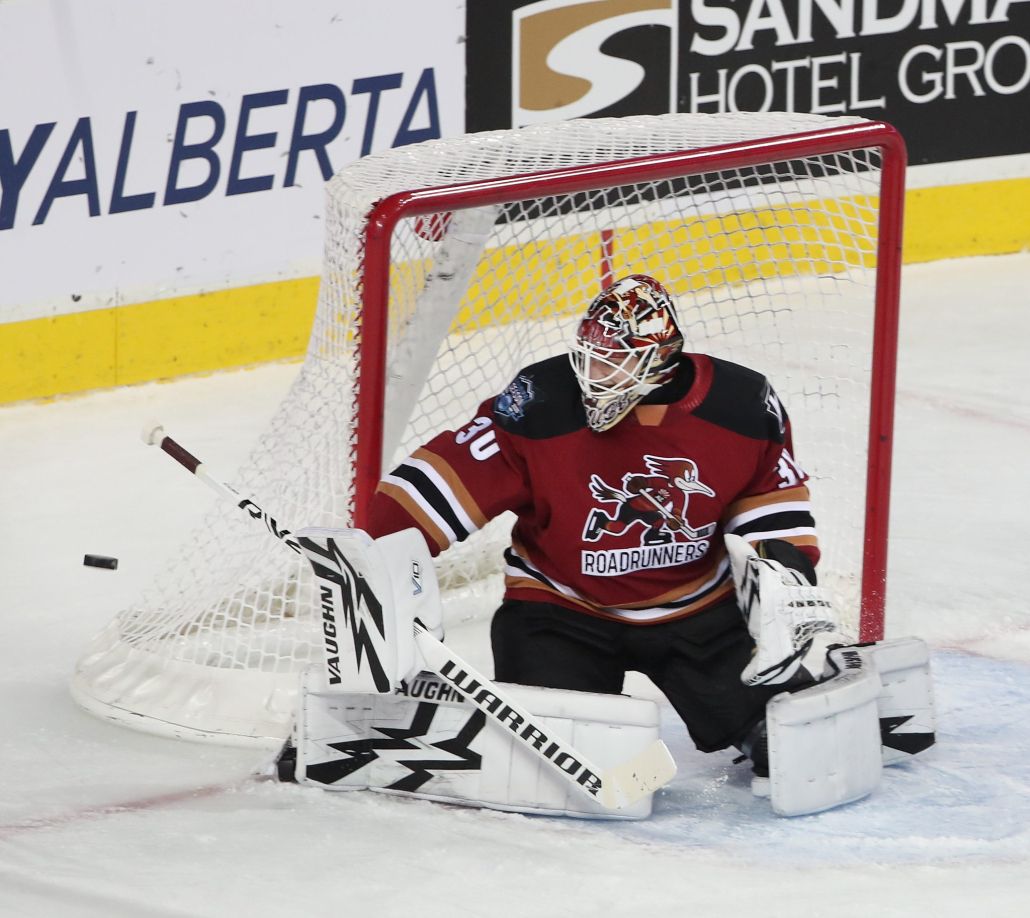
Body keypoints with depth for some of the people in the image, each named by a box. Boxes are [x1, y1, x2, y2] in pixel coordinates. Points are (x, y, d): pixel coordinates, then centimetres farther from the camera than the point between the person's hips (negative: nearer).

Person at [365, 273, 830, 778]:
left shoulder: (741, 407, -14)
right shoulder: (540, 407, -21)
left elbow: (774, 508, 0)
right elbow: (446, 480, -19)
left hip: (698, 609, 2)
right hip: (563, 606, -2)